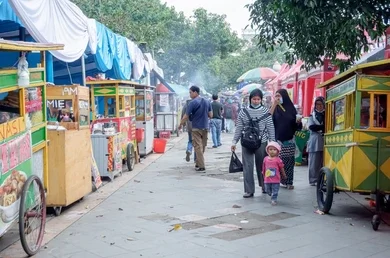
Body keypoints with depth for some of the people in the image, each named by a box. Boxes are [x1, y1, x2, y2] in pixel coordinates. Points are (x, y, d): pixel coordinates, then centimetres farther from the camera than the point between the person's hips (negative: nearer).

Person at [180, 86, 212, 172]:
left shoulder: (193, 103, -13)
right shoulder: (207, 102, 6)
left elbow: (186, 117, -11)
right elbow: (210, 115, 8)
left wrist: (181, 124, 5)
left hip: (196, 128, -6)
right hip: (205, 128, 6)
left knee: (198, 147, -2)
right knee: (202, 146, 14)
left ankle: (201, 166, -6)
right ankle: (198, 163, 23)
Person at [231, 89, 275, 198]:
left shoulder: (265, 112, 1)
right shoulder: (244, 112, 4)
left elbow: (270, 128, 3)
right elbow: (239, 128, 7)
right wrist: (234, 141, 4)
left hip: (262, 143, -1)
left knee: (261, 166, 10)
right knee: (247, 166, 0)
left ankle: (265, 187, 28)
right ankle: (249, 190, 6)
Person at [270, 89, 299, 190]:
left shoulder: (291, 108, 8)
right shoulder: (275, 108, 4)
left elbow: (296, 124, 12)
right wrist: (274, 104, -19)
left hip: (289, 139, 1)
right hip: (278, 139, -1)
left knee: (289, 161, 0)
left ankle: (289, 181, 6)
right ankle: (279, 181, 4)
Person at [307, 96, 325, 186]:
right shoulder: (312, 116, 12)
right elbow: (311, 127, -3)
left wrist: (318, 128, -14)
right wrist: (323, 128, -10)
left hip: (324, 142, 0)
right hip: (314, 142, 0)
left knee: (323, 161, -4)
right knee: (314, 162, -1)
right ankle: (313, 180, 3)